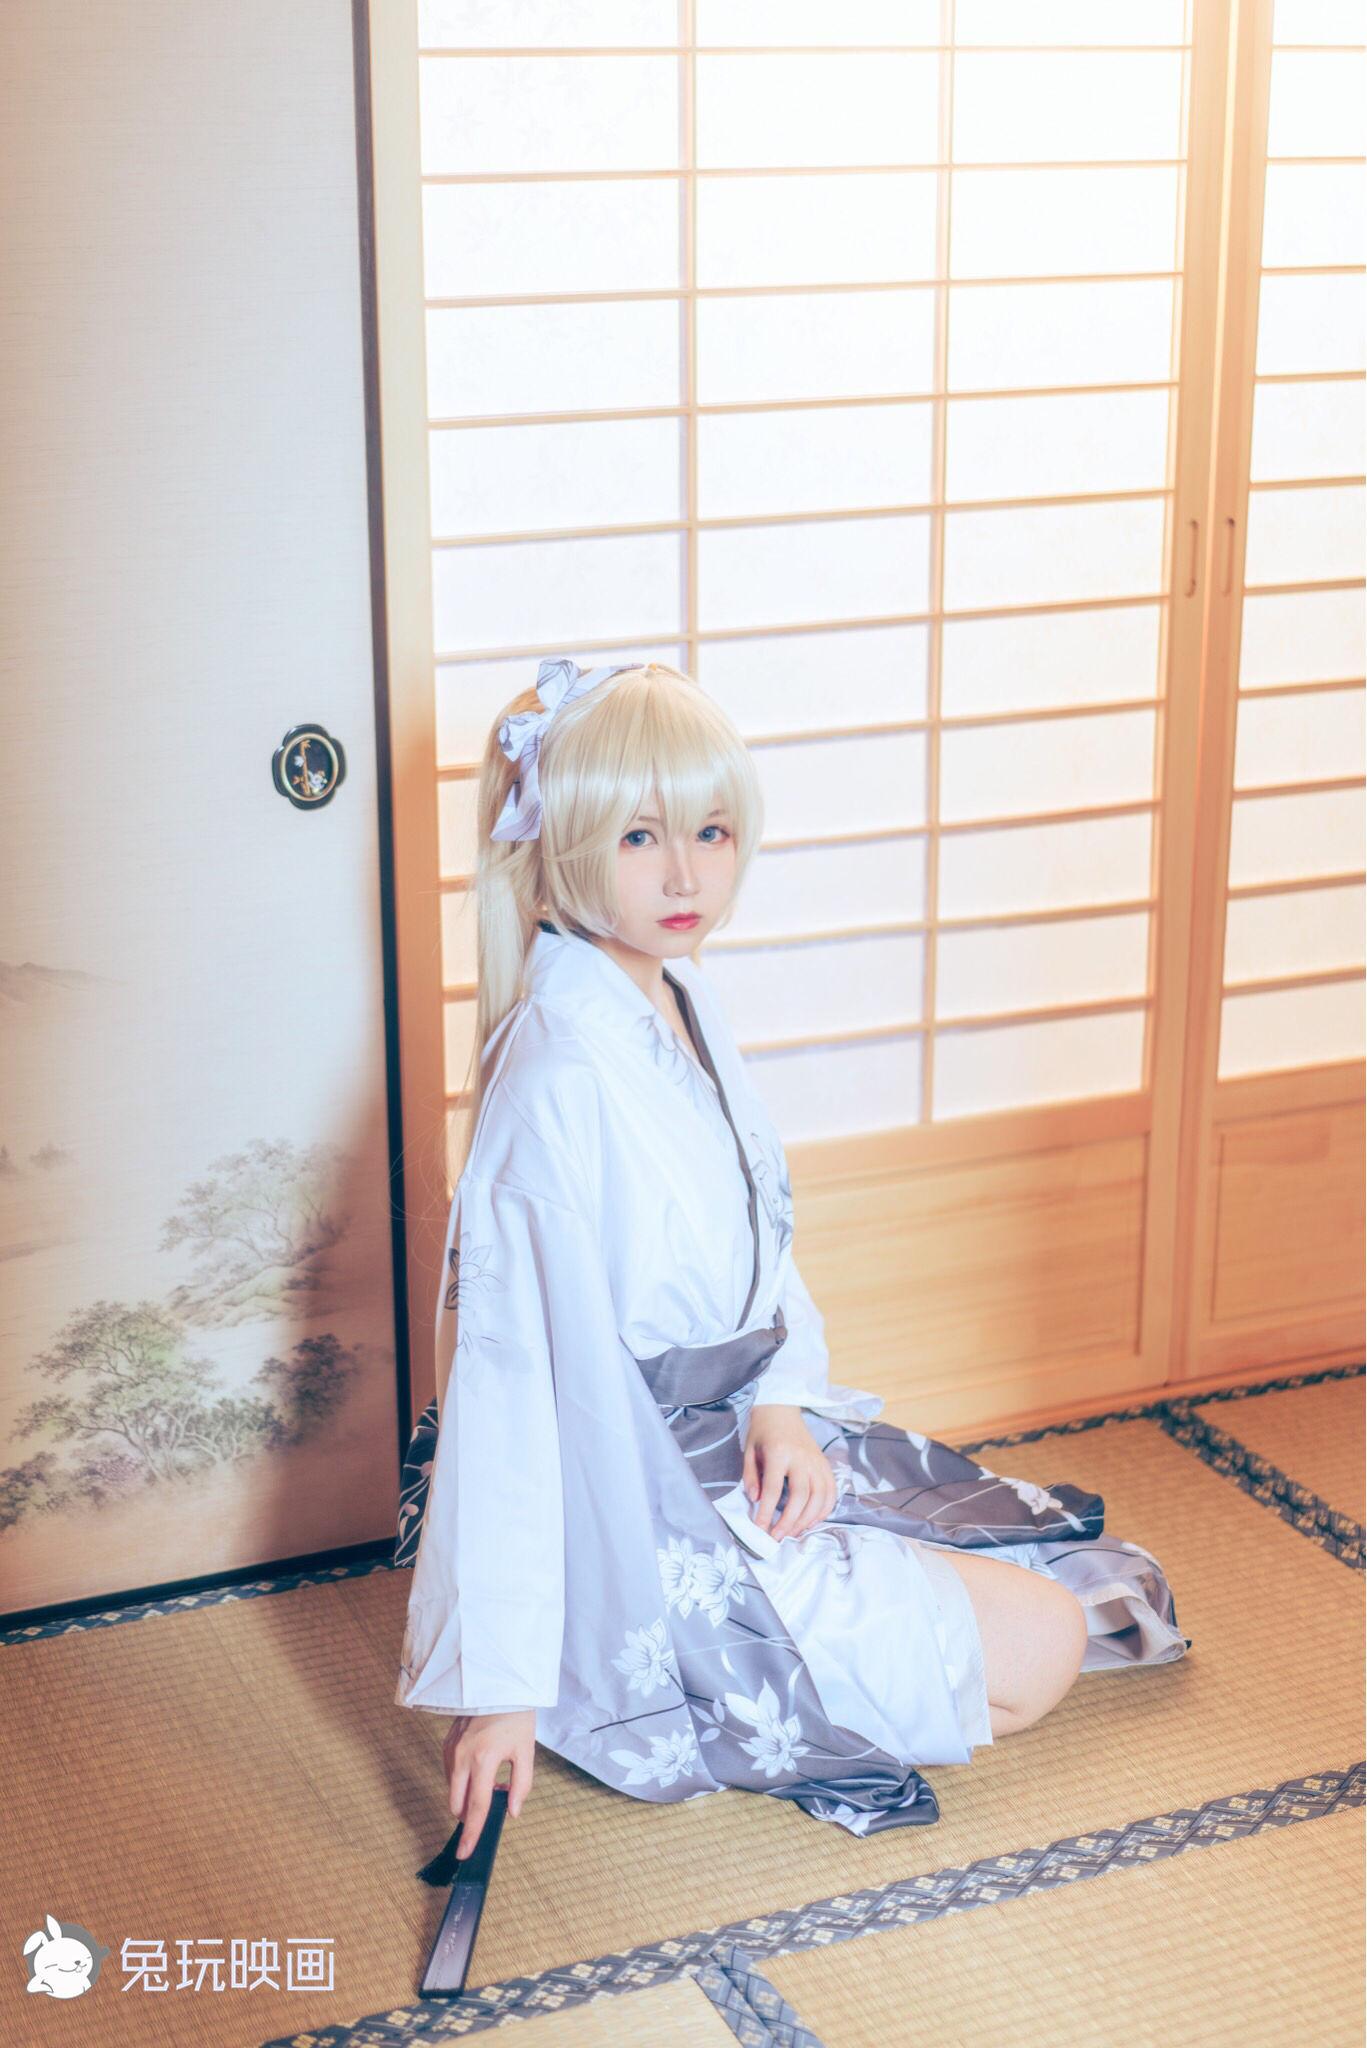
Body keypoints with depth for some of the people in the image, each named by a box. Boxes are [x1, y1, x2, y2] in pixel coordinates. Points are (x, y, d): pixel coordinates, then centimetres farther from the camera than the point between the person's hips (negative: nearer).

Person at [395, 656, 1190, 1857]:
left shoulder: (685, 998, 0)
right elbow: (515, 1375, -28)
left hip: (722, 1435, 9)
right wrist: (500, 1679, -26)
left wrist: (780, 1404, -6)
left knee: (1060, 1566, 19)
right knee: (1035, 1655, -5)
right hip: (631, 1514, -9)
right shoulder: (563, 1074, -28)